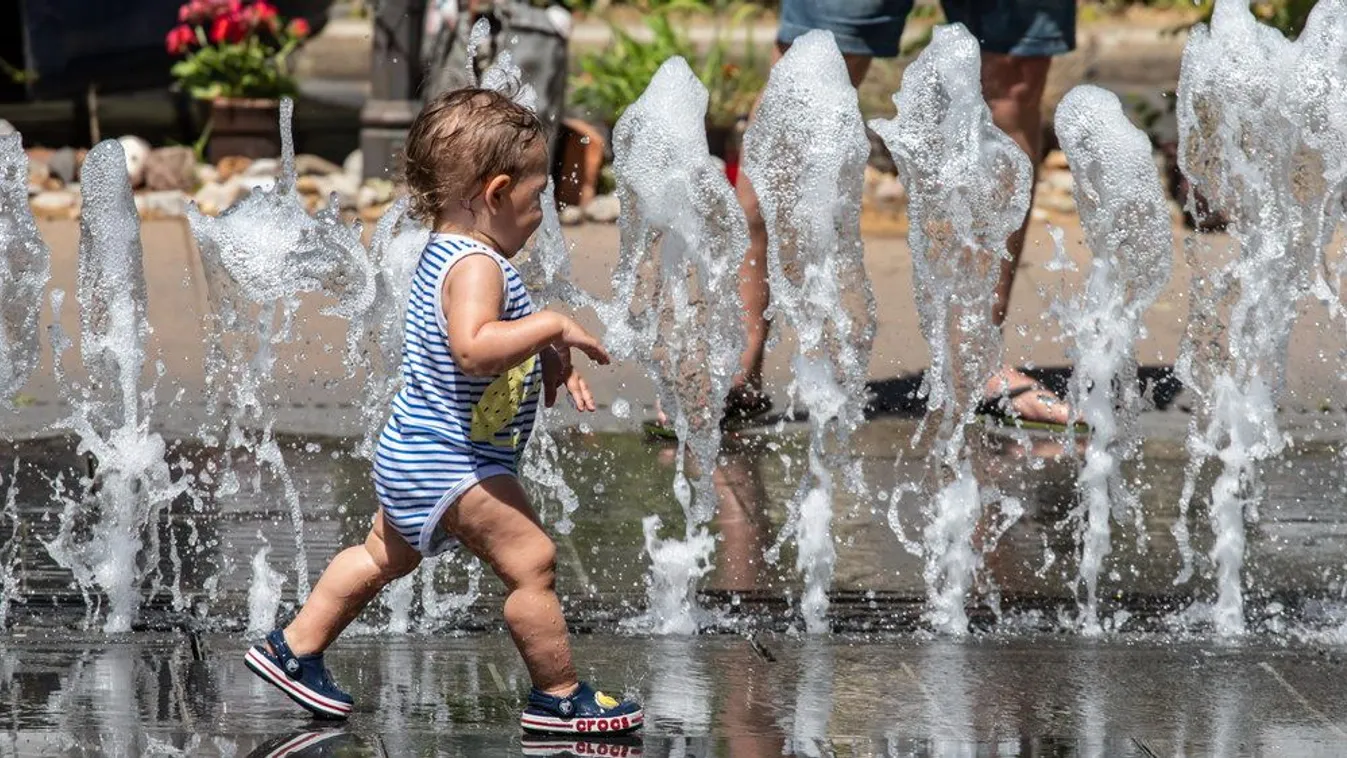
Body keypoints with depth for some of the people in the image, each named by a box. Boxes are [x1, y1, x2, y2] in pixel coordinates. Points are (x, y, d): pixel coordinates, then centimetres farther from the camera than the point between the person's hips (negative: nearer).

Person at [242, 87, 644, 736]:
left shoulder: (445, 252, 11)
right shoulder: (476, 266, -23)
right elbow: (473, 346, -41)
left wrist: (549, 360, 13)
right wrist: (553, 327, -32)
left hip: (412, 455, 11)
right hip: (452, 463, -11)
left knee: (385, 555, 24)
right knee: (531, 560, -8)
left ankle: (293, 650, 32)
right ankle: (560, 698, -4)